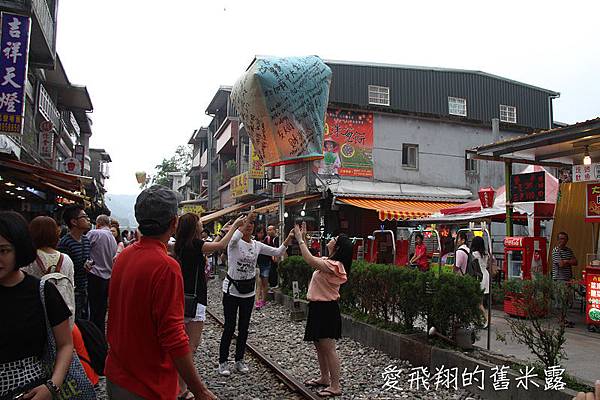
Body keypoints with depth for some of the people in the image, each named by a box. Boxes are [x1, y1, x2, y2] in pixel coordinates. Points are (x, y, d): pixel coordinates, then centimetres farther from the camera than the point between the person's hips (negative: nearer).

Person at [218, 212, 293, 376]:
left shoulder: (257, 245, 3)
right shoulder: (234, 243, -11)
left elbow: (278, 252, 2)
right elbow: (235, 237, -37)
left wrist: (289, 238, -12)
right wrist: (247, 219, -40)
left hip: (249, 292, 5)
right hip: (232, 290, -5)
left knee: (244, 327, 12)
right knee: (230, 327, 0)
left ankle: (239, 360, 27)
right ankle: (222, 362, 15)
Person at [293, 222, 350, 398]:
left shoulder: (334, 265, -22)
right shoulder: (327, 261, 9)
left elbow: (310, 261, -33)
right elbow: (311, 259, 17)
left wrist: (300, 239, -24)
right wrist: (303, 238, 11)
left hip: (326, 309, -10)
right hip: (318, 307, 10)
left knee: (328, 349, -1)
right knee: (319, 346, 20)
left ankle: (335, 386, 10)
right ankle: (324, 378, 34)